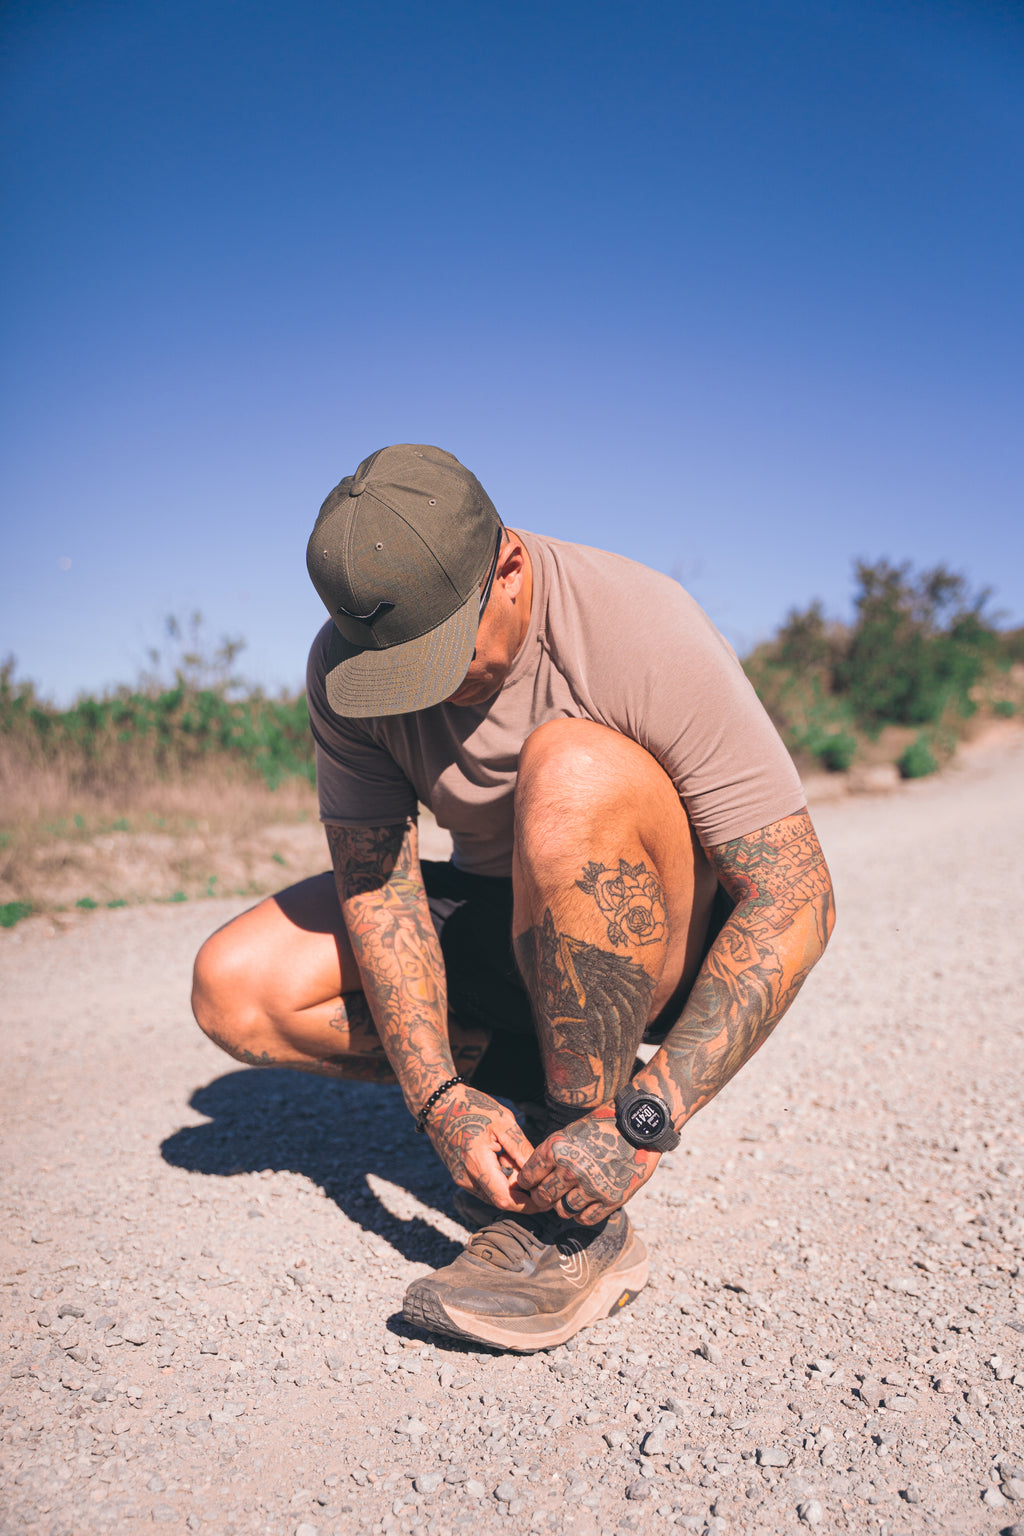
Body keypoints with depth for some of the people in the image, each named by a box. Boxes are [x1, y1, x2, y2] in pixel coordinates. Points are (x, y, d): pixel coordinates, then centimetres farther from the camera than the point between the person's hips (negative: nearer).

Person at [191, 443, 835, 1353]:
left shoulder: (641, 636, -27)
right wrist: (441, 1098, -26)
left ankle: (581, 1229, -25)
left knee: (571, 768, -37)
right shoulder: (345, 666, -13)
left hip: (669, 935, -4)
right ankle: (577, 1083, -4)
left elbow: (797, 899, -28)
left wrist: (643, 1123, -34)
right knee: (238, 989, -12)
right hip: (506, 920, 5)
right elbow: (375, 880, -13)